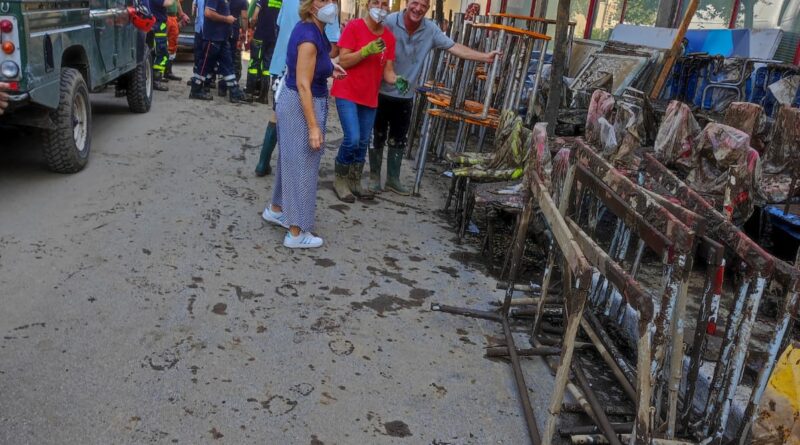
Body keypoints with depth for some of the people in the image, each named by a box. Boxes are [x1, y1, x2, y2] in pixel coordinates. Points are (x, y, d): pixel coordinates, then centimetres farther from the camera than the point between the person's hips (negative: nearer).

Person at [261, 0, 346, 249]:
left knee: (292, 159, 22)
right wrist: (313, 127, -25)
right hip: (301, 106, -10)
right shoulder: (309, 37, -23)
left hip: (294, 102, 10)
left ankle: (276, 209, 41)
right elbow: (302, 85, -25)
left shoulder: (311, 30, 7)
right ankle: (296, 233, 9)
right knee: (302, 165, -1)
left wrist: (327, 67, 12)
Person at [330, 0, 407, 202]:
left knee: (363, 143, 12)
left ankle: (354, 182, 28)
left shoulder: (389, 37, 4)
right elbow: (343, 61, -14)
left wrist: (397, 80, -18)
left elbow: (387, 70, 3)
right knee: (353, 139, -14)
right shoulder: (354, 26, -11)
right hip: (347, 93, -6)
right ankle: (339, 180, 7)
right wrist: (367, 50, -26)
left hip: (370, 96, 6)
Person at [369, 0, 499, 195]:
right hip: (382, 92, -4)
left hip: (405, 96, 4)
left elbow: (454, 47, -7)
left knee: (398, 140, 12)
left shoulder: (431, 29, -6)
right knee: (378, 136, 7)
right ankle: (374, 177, 20)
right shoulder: (390, 21, -16)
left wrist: (485, 57, -14)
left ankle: (393, 178, 24)